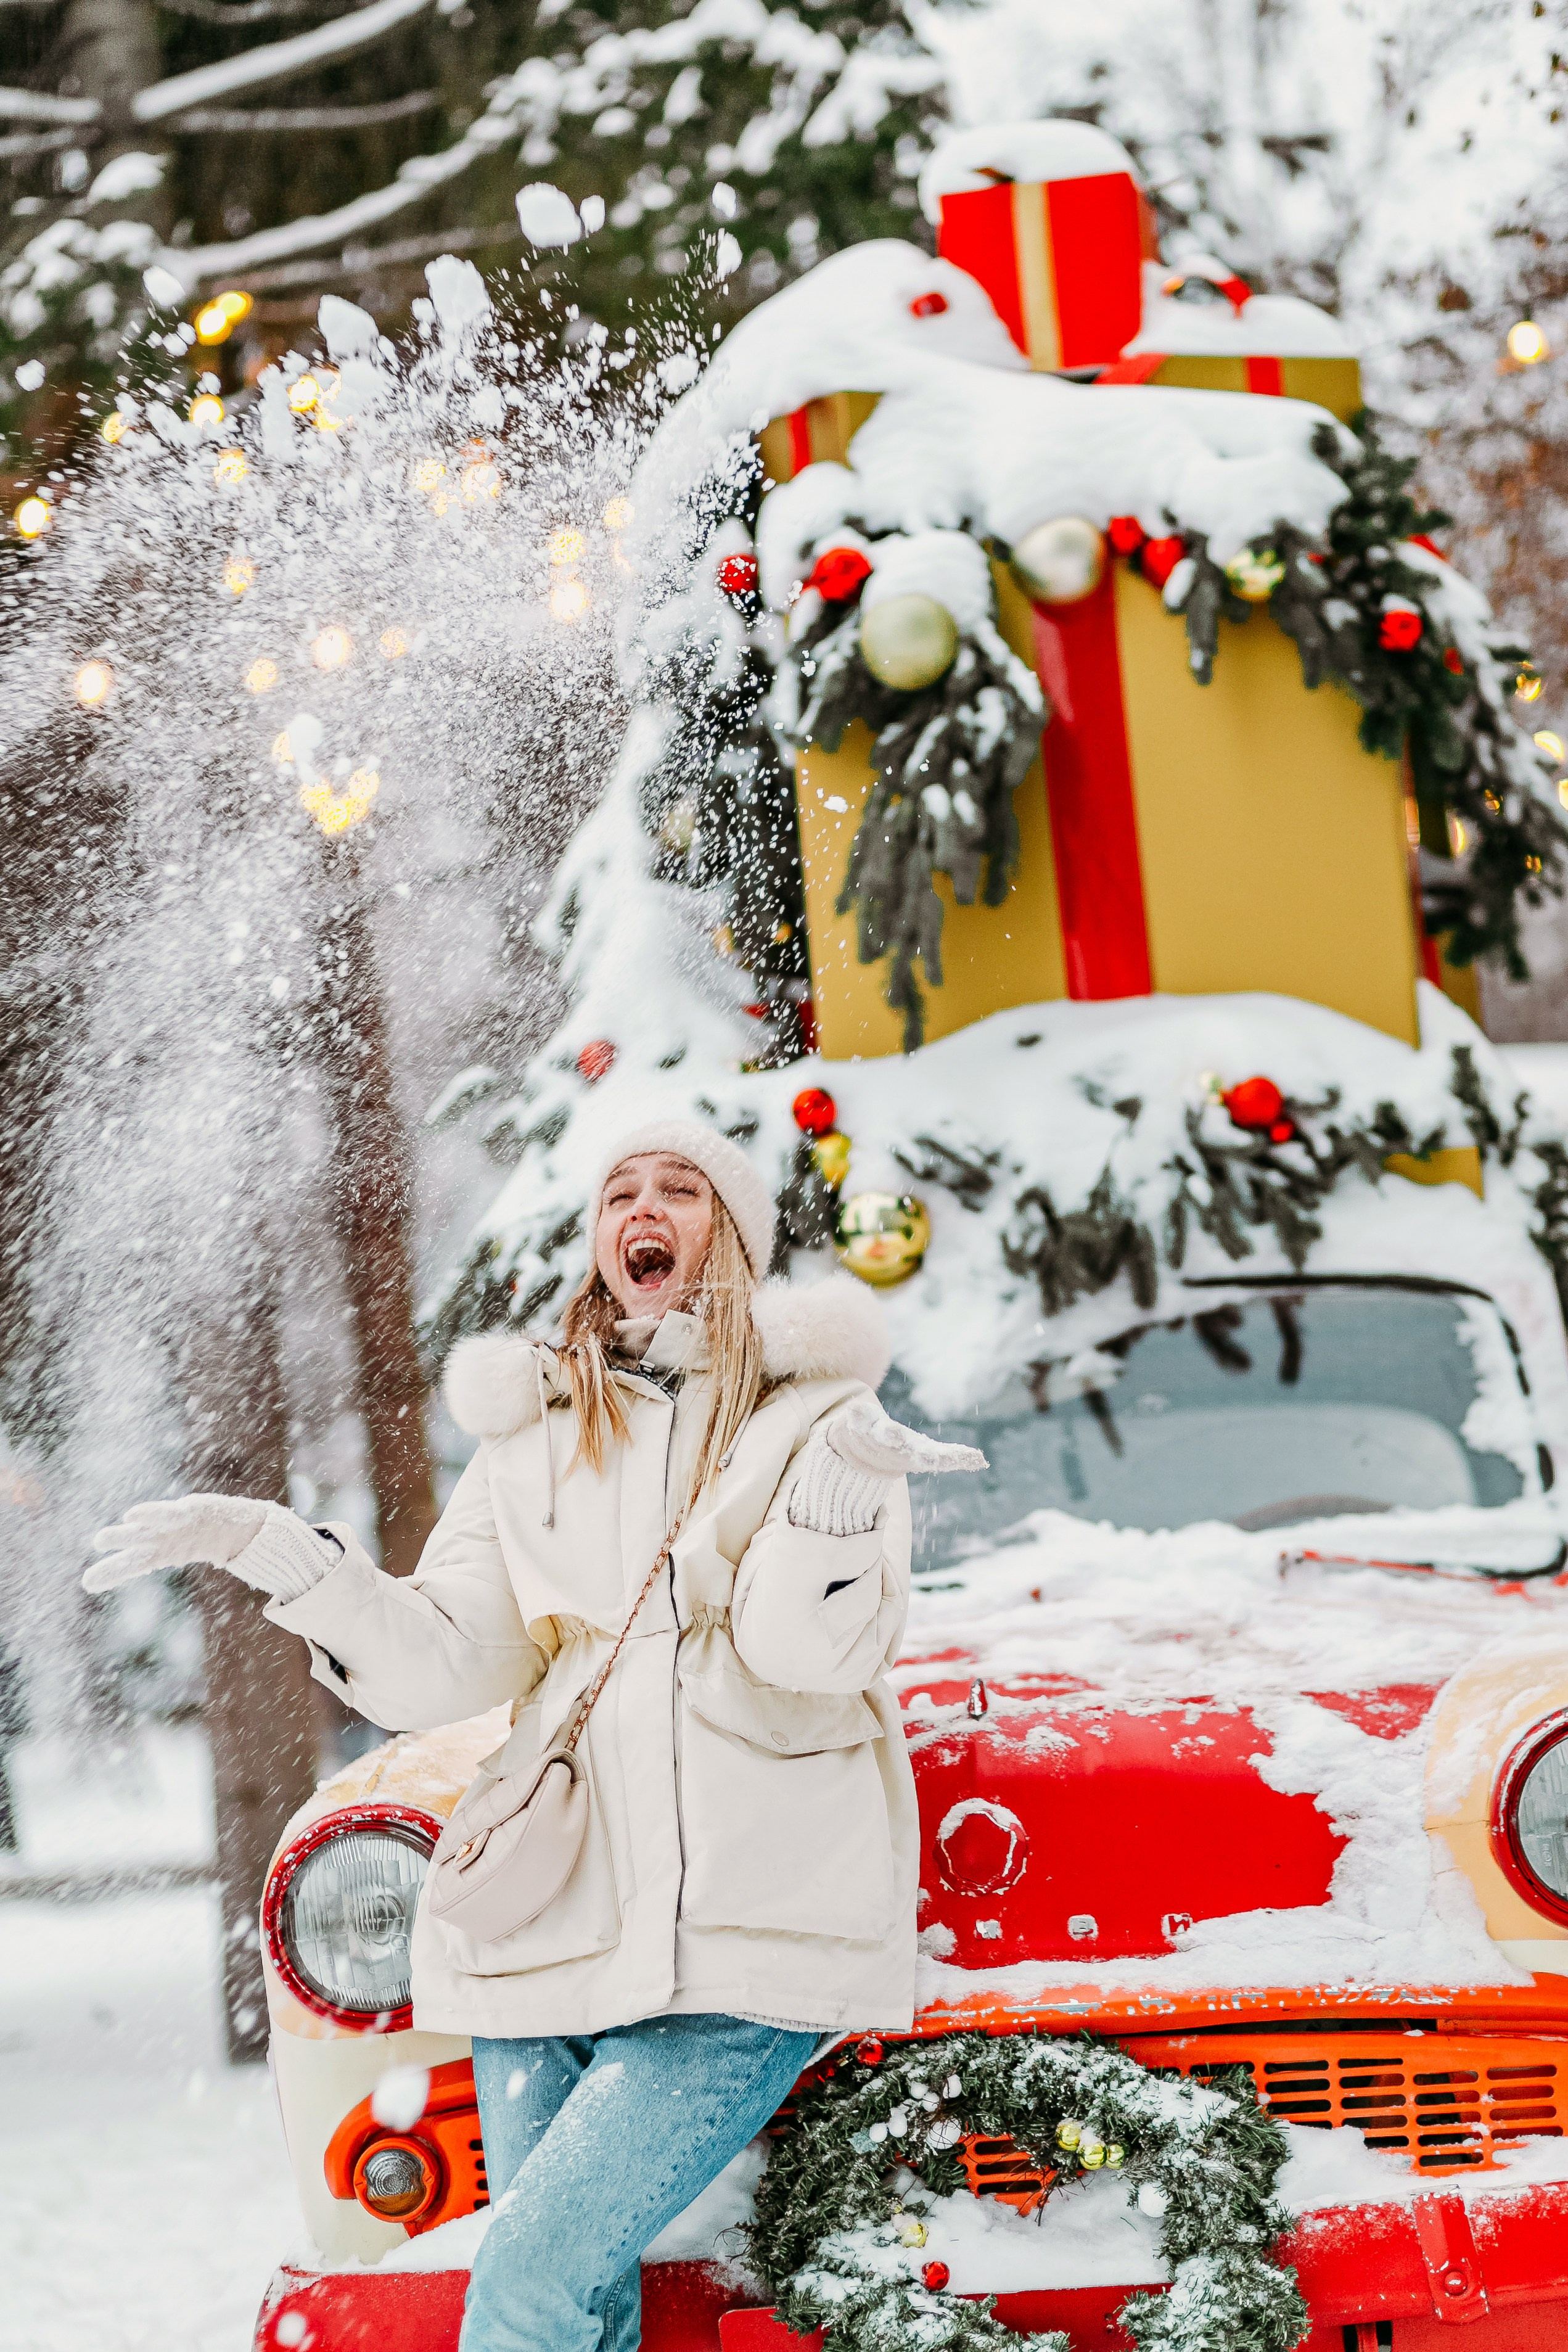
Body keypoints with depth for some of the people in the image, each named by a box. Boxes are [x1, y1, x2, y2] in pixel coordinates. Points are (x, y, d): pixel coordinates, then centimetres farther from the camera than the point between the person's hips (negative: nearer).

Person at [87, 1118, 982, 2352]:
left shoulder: (814, 1410, 6)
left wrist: (841, 1485, -25)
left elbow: (809, 1652, -7)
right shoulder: (532, 1439, 17)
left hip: (745, 1938, -4)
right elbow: (442, 1669, 8)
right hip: (553, 1930, 4)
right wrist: (274, 1548, -3)